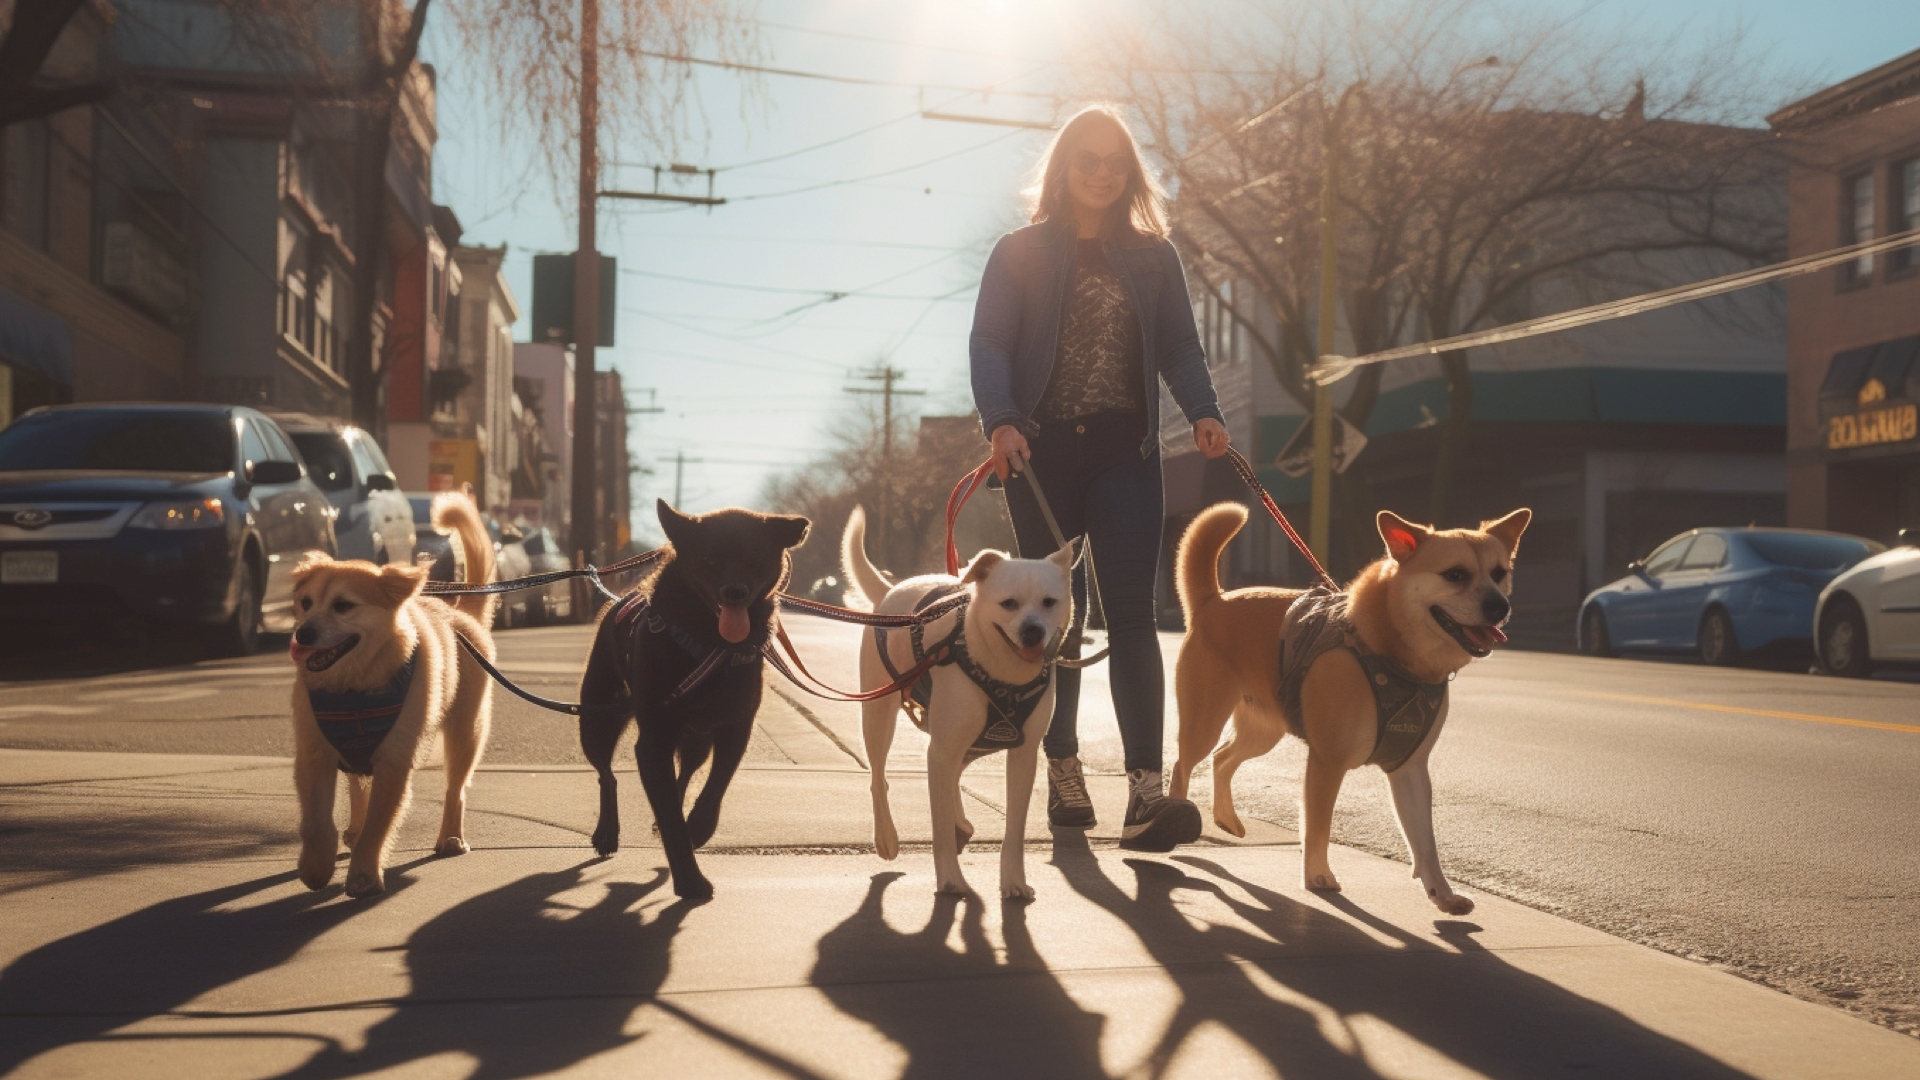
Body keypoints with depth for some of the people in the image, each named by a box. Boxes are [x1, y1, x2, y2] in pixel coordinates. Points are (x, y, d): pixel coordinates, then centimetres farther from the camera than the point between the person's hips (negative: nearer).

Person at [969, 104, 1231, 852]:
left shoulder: (1153, 257, 15)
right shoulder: (1020, 254, 8)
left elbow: (1179, 345, 10)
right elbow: (989, 343, -1)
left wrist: (1203, 412, -9)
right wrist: (1001, 420, -20)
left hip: (1124, 449, 1)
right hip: (1043, 450, 0)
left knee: (1131, 609, -11)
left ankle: (1145, 790, -19)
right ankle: (1062, 771, 19)